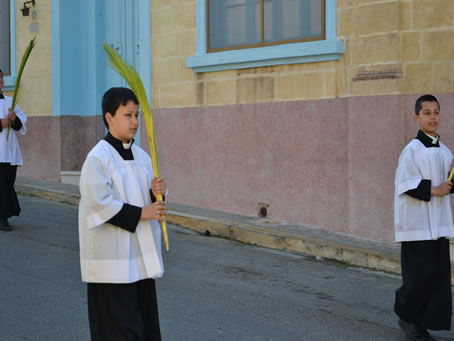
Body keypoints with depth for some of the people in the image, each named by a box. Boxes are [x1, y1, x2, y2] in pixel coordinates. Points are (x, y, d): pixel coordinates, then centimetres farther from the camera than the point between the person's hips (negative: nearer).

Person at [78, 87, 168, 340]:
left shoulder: (141, 156, 9)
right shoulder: (98, 158, -13)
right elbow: (100, 204, -19)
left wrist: (157, 193, -5)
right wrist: (140, 213, -18)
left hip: (141, 255, 7)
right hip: (113, 258, -7)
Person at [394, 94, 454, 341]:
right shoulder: (412, 150, -8)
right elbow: (406, 185, -13)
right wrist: (432, 190, -17)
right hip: (417, 225, -7)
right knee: (421, 275, -9)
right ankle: (406, 315, 14)